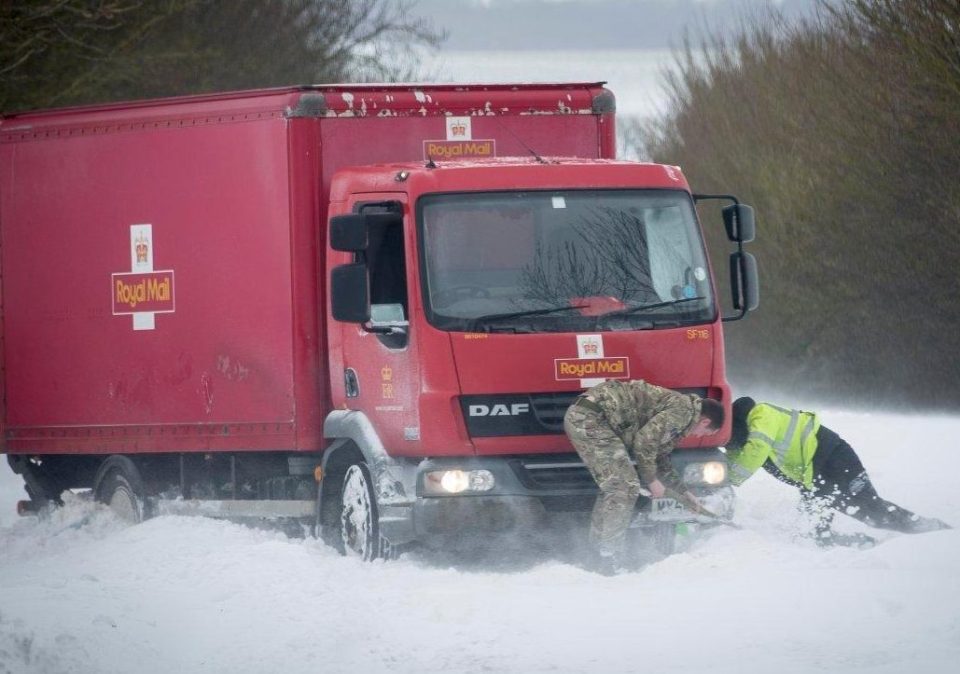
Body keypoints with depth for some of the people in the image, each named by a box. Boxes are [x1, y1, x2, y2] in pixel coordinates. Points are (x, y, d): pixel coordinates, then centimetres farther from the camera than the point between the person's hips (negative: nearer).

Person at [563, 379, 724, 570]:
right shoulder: (683, 409, -7)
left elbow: (661, 460, 39)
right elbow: (644, 440, -15)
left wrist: (684, 492, 41)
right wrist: (651, 480, -3)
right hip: (591, 417, -11)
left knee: (614, 487, 20)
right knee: (625, 486, -9)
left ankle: (598, 551, 26)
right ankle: (609, 558, -7)